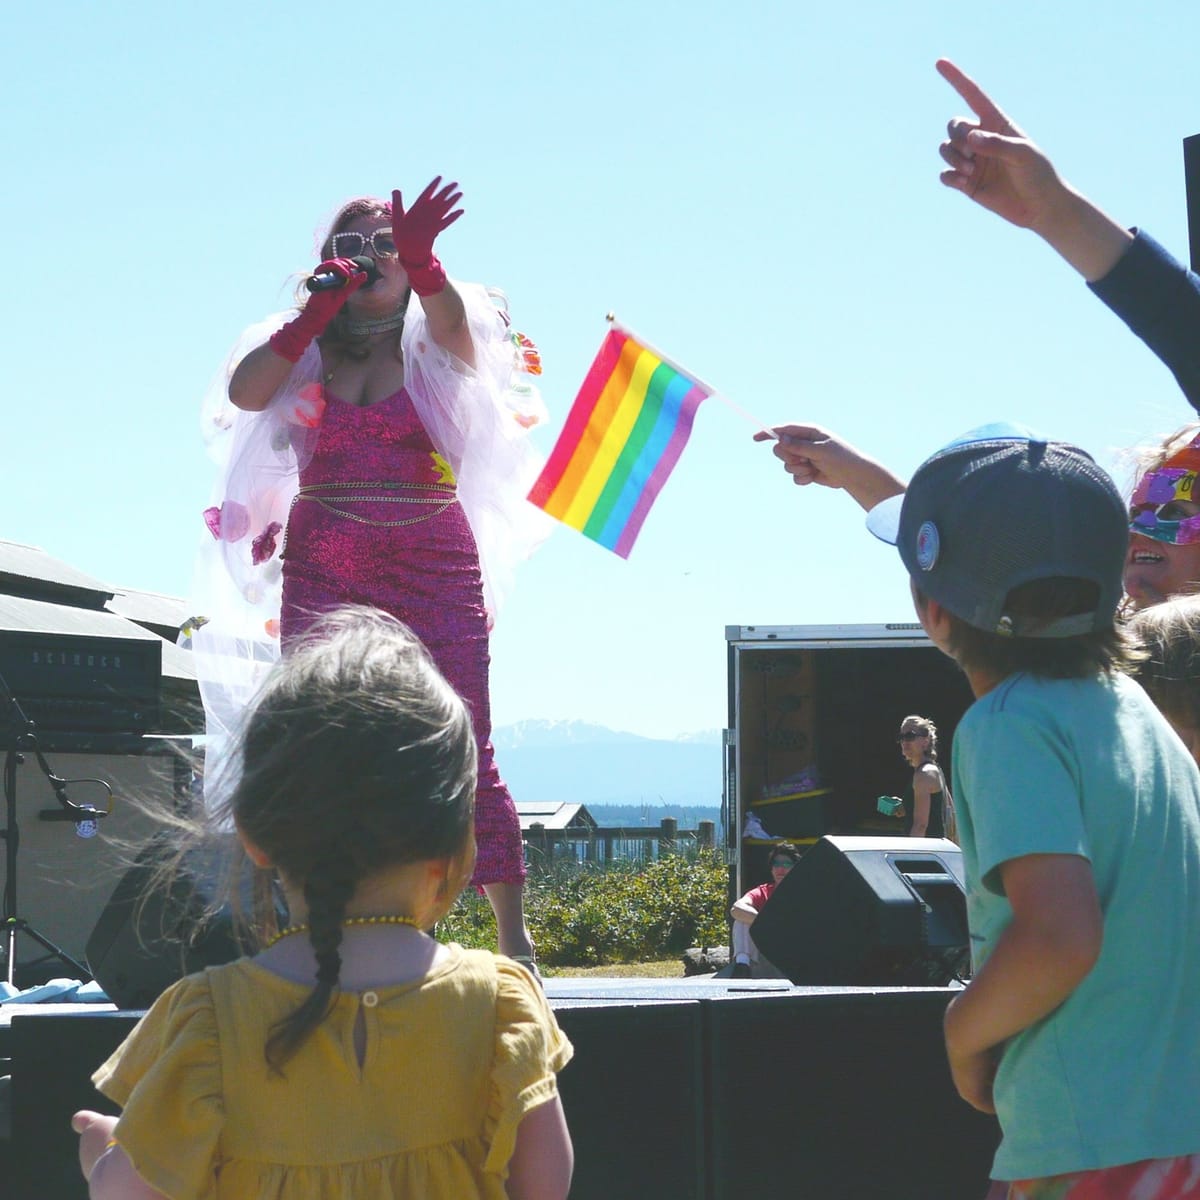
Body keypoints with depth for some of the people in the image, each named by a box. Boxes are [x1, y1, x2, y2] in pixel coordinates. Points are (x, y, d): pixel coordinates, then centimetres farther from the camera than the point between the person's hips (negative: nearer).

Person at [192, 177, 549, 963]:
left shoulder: (434, 343, 8)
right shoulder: (307, 347, 13)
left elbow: (453, 318, -17)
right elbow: (244, 393, -7)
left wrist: (418, 258, -37)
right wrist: (321, 306, -10)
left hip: (434, 571, -2)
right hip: (322, 573, 2)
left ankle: (514, 936, -3)